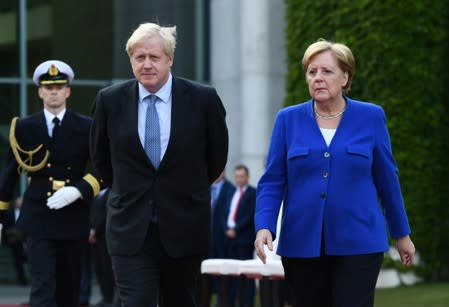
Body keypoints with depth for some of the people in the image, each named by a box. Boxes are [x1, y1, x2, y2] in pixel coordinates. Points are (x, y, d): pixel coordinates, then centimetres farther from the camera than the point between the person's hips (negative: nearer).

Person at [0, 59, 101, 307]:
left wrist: (77, 191, -17)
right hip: (38, 219, -2)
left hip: (73, 218, 2)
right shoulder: (24, 128, 4)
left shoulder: (86, 128, 4)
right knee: (43, 286, -12)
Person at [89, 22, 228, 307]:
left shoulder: (203, 99, -5)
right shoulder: (110, 100, -2)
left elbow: (217, 155, 10)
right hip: (131, 228, 0)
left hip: (184, 227, 0)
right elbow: (100, 156, 15)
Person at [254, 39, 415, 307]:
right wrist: (264, 227, -13)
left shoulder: (371, 117, 2)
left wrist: (402, 234, 14)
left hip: (358, 243, -2)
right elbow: (272, 182, 2)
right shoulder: (288, 120, 4)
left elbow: (387, 179, 9)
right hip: (302, 244, 2)